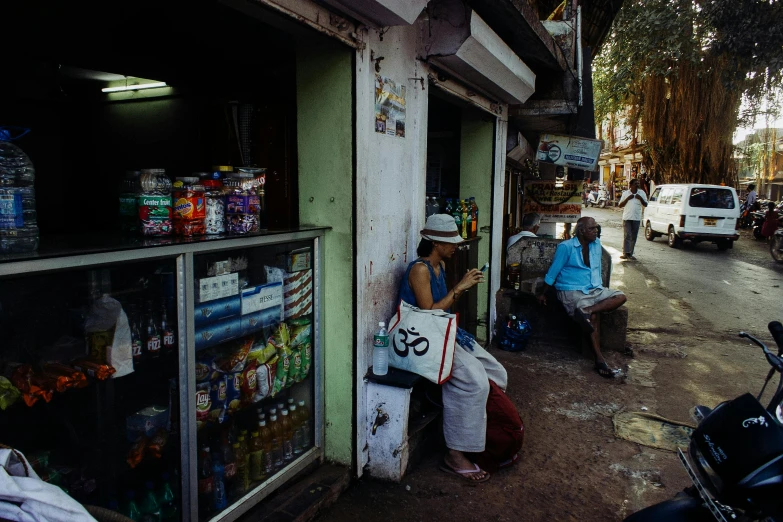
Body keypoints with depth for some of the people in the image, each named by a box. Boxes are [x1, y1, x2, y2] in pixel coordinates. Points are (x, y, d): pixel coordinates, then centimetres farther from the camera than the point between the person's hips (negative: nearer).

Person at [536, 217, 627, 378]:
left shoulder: (596, 244, 12)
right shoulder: (566, 247, -7)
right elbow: (553, 271, -4)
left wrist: (600, 285, 16)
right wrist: (542, 294, 0)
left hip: (595, 289, 7)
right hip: (572, 291, -7)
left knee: (620, 297, -16)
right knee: (594, 317, -27)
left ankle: (587, 310, -33)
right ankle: (599, 360, -27)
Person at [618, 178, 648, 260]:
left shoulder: (642, 193, 7)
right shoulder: (625, 193, 4)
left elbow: (645, 205, 6)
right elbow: (620, 205, 2)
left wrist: (640, 198, -11)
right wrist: (627, 199, -11)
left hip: (637, 218, 2)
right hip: (627, 218, -2)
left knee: (634, 237, 4)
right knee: (627, 236, -10)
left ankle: (630, 254, 10)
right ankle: (626, 253, -12)